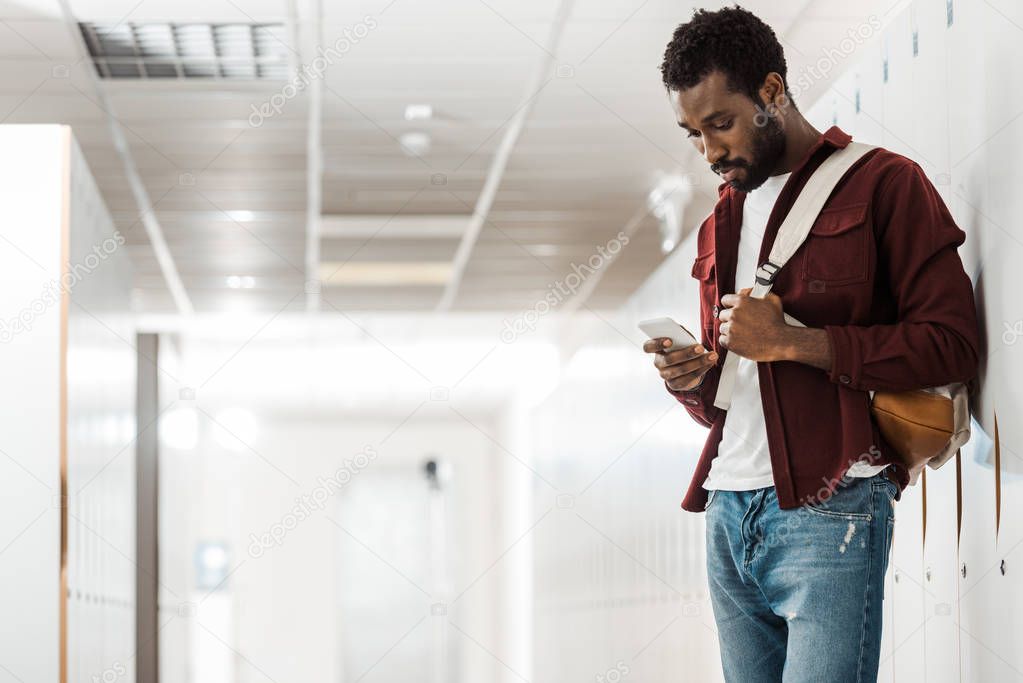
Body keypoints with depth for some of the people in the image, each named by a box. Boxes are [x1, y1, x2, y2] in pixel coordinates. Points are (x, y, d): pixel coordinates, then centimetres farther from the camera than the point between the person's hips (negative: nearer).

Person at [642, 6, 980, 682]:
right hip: (729, 514, 7)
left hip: (829, 508, -7)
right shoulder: (720, 225, 22)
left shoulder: (882, 183, -1)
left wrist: (791, 342, -14)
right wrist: (694, 380, 4)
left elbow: (952, 342, -11)